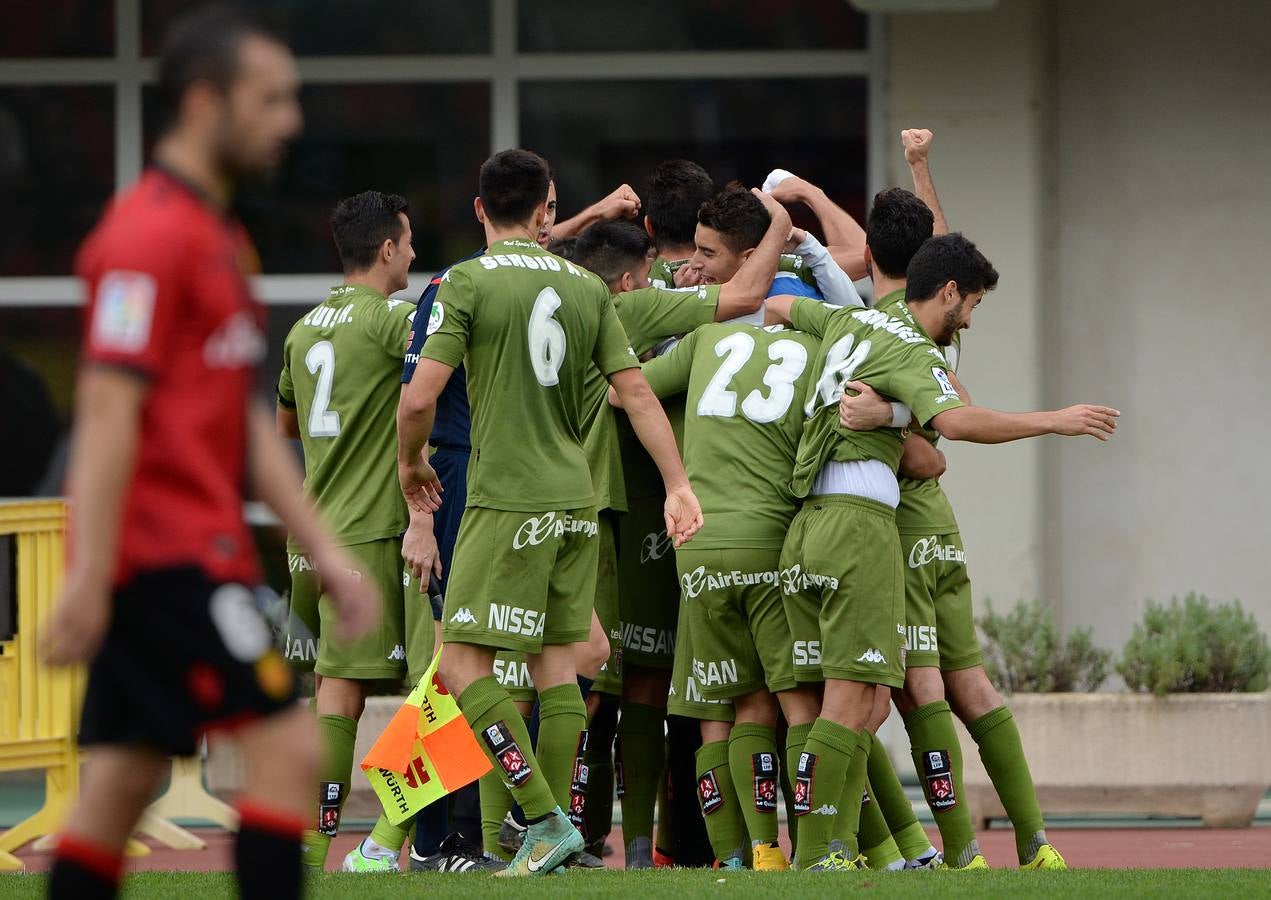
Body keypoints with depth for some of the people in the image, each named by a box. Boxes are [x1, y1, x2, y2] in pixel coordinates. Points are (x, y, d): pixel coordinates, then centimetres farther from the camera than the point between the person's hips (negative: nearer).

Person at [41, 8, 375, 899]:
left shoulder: (221, 238, 20)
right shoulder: (152, 233, -12)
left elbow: (246, 422, 24)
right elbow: (108, 410, -18)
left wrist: (325, 550, 20)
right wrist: (89, 576, -22)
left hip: (195, 550, 10)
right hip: (171, 551, -10)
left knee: (122, 787, 7)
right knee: (287, 750, -11)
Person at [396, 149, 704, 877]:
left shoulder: (467, 283, -7)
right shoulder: (586, 286, 9)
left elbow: (420, 397, -11)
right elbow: (637, 391, 7)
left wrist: (410, 462, 8)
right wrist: (679, 485, 9)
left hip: (509, 502, -6)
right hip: (575, 497, 6)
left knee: (465, 664, -5)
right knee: (556, 660, 11)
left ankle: (546, 820, -13)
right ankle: (554, 833, 10)